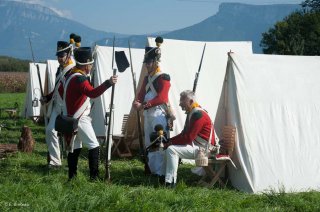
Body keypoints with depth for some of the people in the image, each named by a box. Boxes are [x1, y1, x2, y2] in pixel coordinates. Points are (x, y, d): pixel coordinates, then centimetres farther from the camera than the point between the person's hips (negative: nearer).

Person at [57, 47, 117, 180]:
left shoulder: (71, 75, 10)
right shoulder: (80, 79, -21)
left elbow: (61, 90, 26)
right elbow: (92, 93, -36)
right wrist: (108, 83, -46)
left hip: (70, 117, 10)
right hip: (80, 118, -10)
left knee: (75, 147, 14)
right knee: (94, 146, -6)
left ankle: (72, 175, 16)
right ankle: (94, 175, -9)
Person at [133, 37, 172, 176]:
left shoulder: (163, 77, -10)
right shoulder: (147, 78, 16)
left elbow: (162, 98, -19)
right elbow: (141, 94, 11)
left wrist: (144, 105, -26)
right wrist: (137, 103, -12)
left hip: (158, 113, -9)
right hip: (147, 114, 9)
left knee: (159, 144, -11)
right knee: (149, 144, 14)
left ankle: (160, 173, -11)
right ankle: (152, 169, 23)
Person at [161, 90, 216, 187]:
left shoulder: (198, 114, -20)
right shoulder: (191, 113, 13)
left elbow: (188, 137, -23)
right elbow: (184, 133, 18)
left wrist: (172, 142, -13)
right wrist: (170, 141, 3)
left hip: (203, 149, -11)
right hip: (194, 145, 11)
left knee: (171, 149, -23)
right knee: (168, 147, 13)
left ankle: (170, 182, -24)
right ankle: (164, 175, 11)